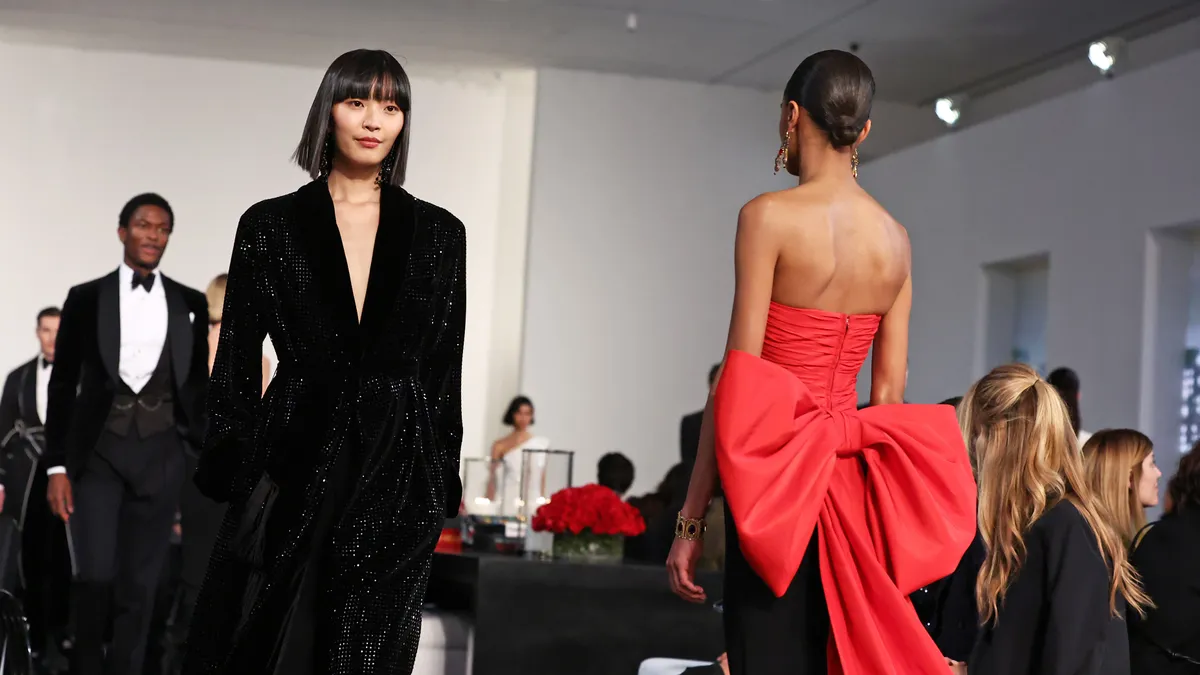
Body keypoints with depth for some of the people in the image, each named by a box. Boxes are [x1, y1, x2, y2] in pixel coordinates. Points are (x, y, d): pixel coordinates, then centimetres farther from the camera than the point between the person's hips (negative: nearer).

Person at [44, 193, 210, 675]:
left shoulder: (190, 304, 8)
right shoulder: (86, 298, 2)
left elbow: (197, 385, 12)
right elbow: (63, 385, 2)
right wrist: (57, 466, -3)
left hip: (161, 454, 2)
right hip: (97, 452, -1)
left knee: (140, 585, 3)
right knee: (95, 577, -9)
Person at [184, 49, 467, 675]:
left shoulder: (438, 233, 8)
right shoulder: (270, 225, 5)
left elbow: (446, 369, 9)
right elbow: (236, 363, 4)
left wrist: (442, 485, 6)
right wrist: (228, 473, -2)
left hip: (396, 469, 1)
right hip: (294, 459, -1)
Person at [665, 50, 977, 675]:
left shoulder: (770, 216, -7)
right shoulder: (895, 239, 9)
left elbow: (737, 381, -10)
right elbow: (890, 396, 10)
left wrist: (690, 520, -7)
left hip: (776, 477, -6)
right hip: (852, 482, 6)